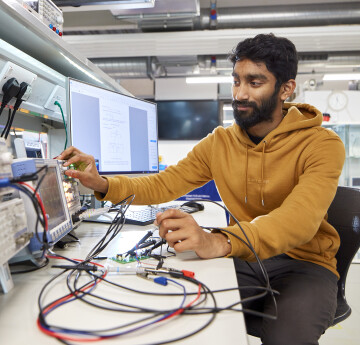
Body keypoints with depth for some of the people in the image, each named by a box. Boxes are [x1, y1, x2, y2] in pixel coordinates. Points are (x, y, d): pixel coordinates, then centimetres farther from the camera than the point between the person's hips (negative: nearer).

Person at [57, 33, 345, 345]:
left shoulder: (322, 144, -13)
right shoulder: (219, 143, 3)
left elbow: (300, 218, -31)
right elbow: (162, 185, 2)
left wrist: (219, 242, -48)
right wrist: (103, 185, -16)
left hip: (304, 263, -2)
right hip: (243, 258, 3)